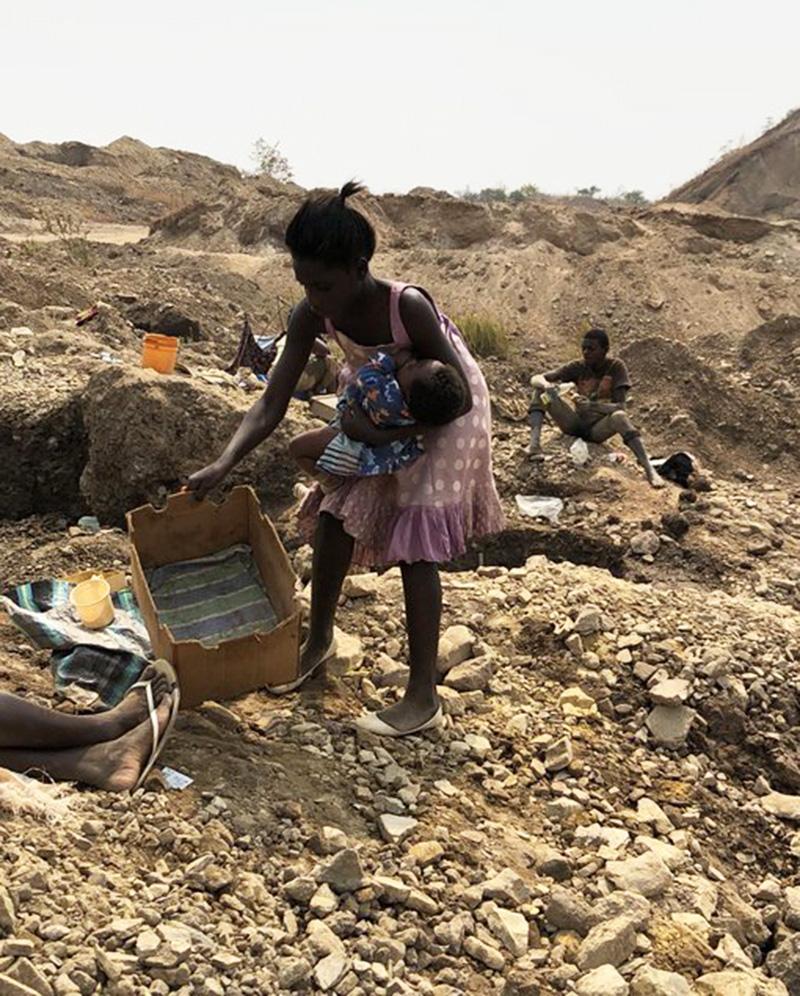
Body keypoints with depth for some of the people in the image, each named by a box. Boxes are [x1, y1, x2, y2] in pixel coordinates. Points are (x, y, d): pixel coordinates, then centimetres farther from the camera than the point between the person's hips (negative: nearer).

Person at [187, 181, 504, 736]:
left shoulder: (408, 306, -36)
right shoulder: (312, 317, -21)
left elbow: (460, 395, -28)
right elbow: (271, 407, -20)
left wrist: (384, 433, -35)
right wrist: (222, 466, -33)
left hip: (444, 416, -5)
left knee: (415, 544, -9)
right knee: (335, 514, 4)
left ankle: (424, 697, -1)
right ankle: (319, 639, 28)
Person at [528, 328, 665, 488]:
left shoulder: (616, 367, -11)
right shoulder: (577, 367, -4)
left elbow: (620, 407, -21)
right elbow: (536, 379, -9)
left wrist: (592, 406, -38)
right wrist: (546, 385, -34)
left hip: (599, 428, -3)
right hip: (575, 425, 3)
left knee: (619, 416, -38)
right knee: (542, 389, -15)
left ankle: (649, 470, -39)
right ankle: (534, 443, -32)